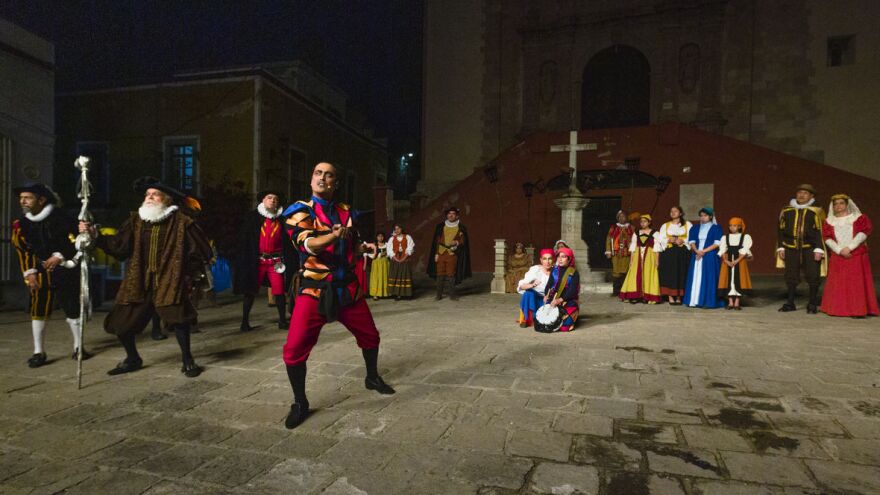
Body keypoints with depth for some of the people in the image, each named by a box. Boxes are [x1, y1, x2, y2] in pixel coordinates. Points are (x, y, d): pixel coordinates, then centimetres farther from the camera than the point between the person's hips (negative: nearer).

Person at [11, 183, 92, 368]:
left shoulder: (60, 218, -9)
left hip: (64, 270, -3)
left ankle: (78, 347, 18)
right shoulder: (21, 223, 4)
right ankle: (38, 352, 9)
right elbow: (22, 249, 8)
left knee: (72, 308, 4)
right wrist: (29, 272, -1)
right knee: (37, 309, -2)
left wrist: (59, 256, -18)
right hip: (39, 271, 3)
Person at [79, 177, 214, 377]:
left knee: (177, 316, -21)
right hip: (139, 282, 5)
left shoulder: (181, 222, -4)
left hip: (169, 282, -4)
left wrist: (191, 276, 1)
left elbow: (201, 251, 0)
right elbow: (118, 246, 0)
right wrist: (95, 236, -14)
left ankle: (187, 360, 0)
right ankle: (132, 359, 33)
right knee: (121, 321, 7)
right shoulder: (136, 220, 7)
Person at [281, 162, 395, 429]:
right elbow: (309, 245, -22)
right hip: (314, 289, -4)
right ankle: (300, 403, 9)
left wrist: (364, 247, 1)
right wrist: (333, 236, -39)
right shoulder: (300, 210, -4)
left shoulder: (347, 212, 9)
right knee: (295, 347, -12)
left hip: (347, 287, 4)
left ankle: (372, 377, 43)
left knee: (369, 335, 15)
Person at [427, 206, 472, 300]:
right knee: (440, 274, 3)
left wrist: (457, 242, -17)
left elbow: (463, 241, 5)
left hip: (452, 254, -2)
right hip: (441, 253, 2)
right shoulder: (440, 227, 9)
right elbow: (437, 241, 10)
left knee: (451, 274, -1)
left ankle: (452, 294, 9)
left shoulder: (461, 228, 5)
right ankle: (439, 294, 10)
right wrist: (436, 253, 4)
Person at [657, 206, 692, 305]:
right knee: (669, 273, -5)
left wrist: (683, 241, -15)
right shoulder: (665, 225, 15)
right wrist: (669, 240, -11)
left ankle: (679, 297, 5)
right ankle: (670, 297, -3)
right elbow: (660, 239, 7)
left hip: (683, 253, -1)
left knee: (681, 274, -2)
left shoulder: (687, 224, 10)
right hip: (668, 252, 1)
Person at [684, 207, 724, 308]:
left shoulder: (716, 228, 1)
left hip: (710, 257, -4)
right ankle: (695, 301, 4)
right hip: (696, 256, 4)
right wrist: (697, 251, -13)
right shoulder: (695, 229, 13)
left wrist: (703, 251, -14)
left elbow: (717, 243, -7)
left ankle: (709, 302, -3)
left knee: (709, 279, -5)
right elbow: (692, 242, 5)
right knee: (696, 277, 2)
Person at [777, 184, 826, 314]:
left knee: (813, 276, -2)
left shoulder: (815, 211, 2)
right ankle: (790, 303, 14)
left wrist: (818, 249, -9)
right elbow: (781, 230, 12)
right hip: (791, 248, 2)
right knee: (791, 276, 5)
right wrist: (781, 247, 7)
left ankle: (813, 304, 10)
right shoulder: (787, 211, 9)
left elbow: (820, 231, -2)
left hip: (810, 248, -2)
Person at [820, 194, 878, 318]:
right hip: (837, 258, 2)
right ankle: (837, 309, 6)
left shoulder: (859, 218, 7)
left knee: (857, 283, -5)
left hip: (857, 257, -1)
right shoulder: (829, 221, 11)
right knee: (837, 283, 2)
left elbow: (864, 232, -7)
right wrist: (840, 250, -15)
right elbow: (827, 238, 0)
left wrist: (849, 248, -17)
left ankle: (859, 310, -4)